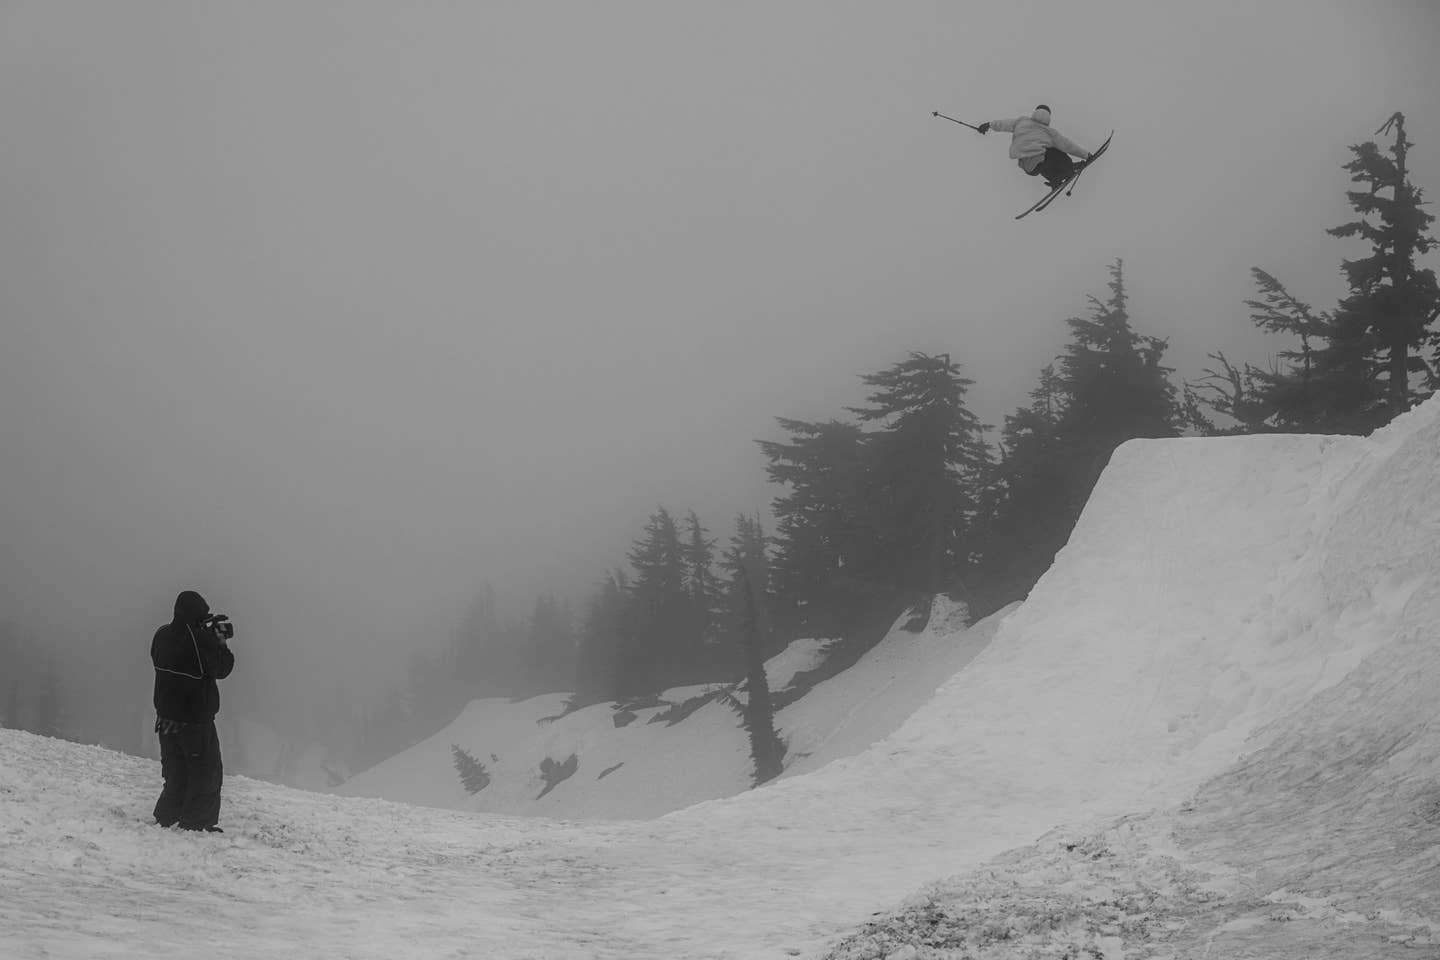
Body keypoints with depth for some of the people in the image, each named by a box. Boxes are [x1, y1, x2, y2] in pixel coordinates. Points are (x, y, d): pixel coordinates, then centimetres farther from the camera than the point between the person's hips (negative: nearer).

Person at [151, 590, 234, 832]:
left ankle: (166, 817, 23)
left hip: (166, 718, 7)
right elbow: (221, 668, -11)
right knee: (207, 775, 7)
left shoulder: (162, 636, -1)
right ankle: (197, 823, 7)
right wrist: (221, 643, 3)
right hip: (196, 721, -7)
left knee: (175, 775, 21)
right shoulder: (201, 640, -22)